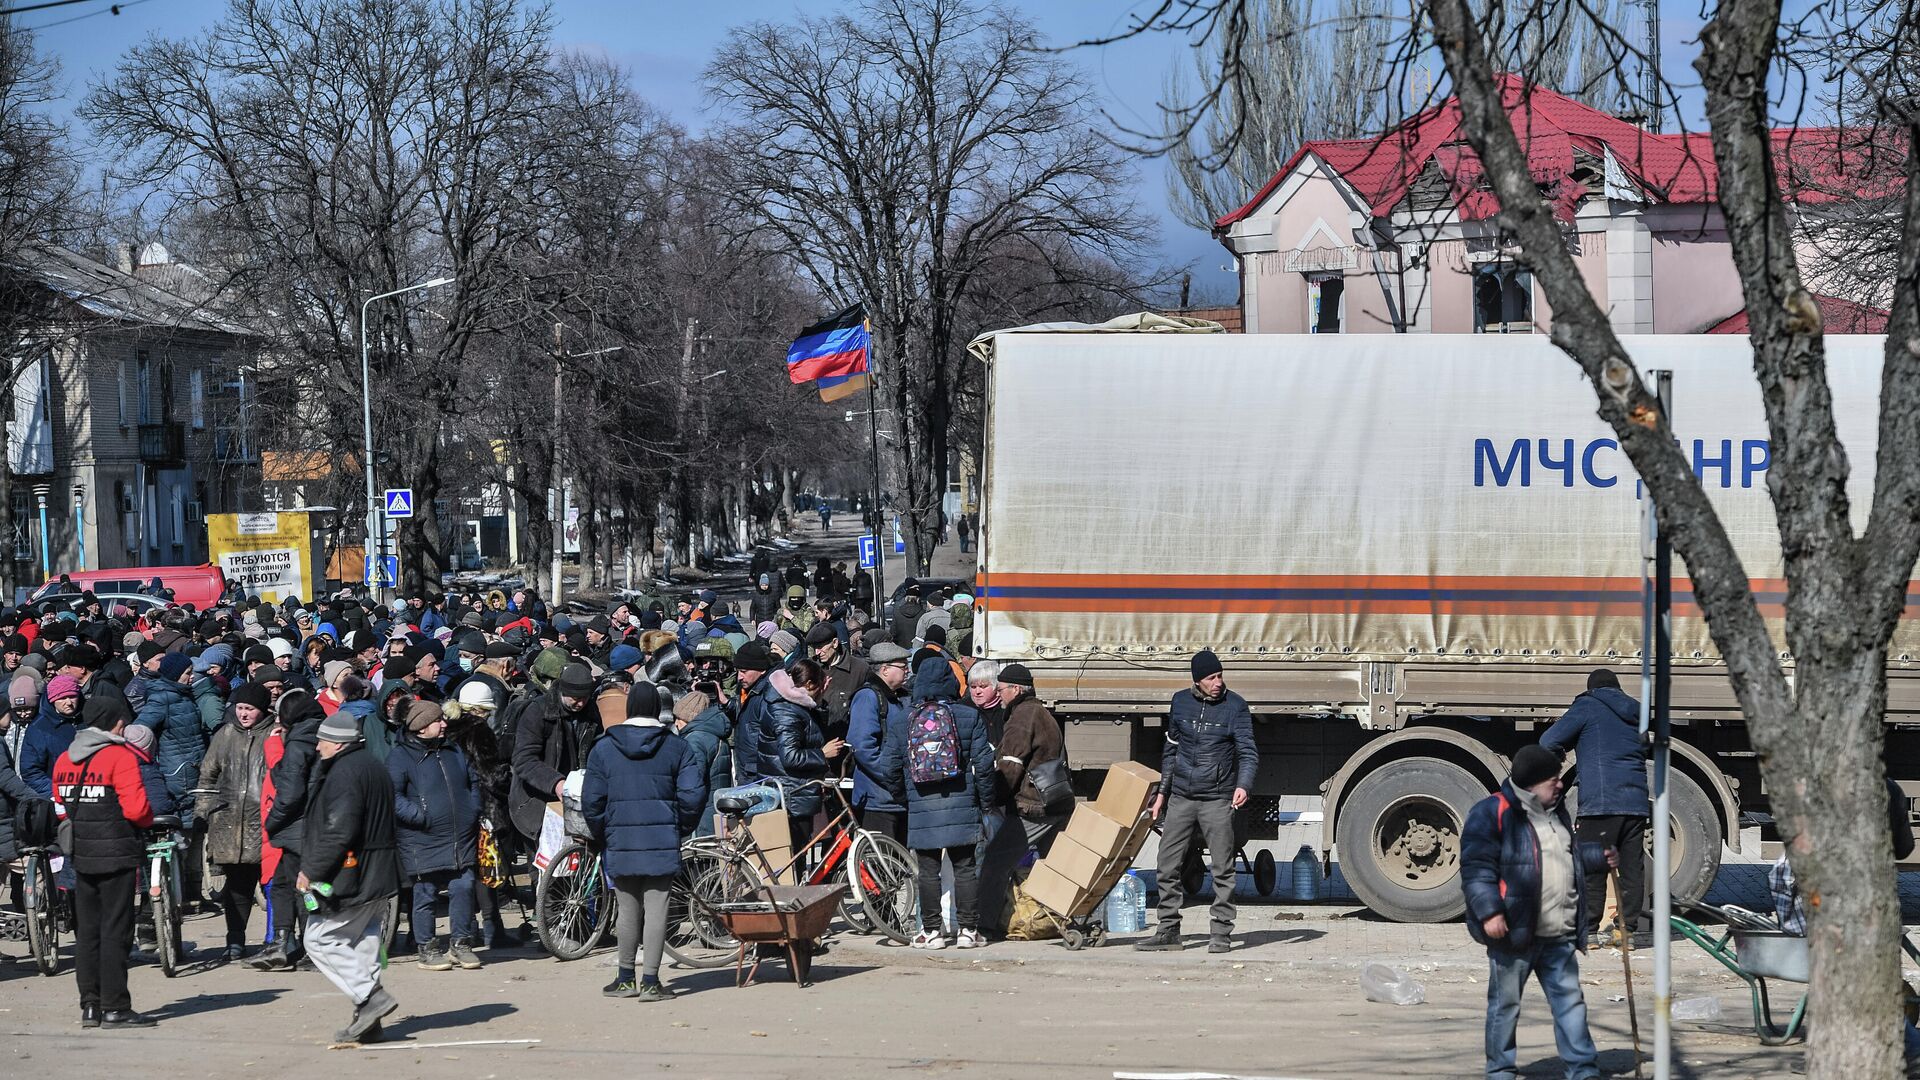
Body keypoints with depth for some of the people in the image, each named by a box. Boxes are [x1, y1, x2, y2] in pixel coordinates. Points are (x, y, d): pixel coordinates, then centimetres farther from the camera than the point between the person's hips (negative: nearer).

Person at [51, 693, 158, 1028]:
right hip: (117, 854, -6)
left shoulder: (64, 759, 10)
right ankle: (115, 1009, -2)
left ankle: (90, 1006, 14)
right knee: (115, 931, -3)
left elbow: (61, 809, 14)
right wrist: (148, 819, 3)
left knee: (86, 932, 11)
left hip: (81, 856, 6)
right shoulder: (120, 757, -11)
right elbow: (136, 809, -17)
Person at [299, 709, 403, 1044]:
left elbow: (338, 831, -23)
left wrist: (311, 871, -16)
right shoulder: (374, 767, 17)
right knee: (364, 943, 11)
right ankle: (368, 1020, 10)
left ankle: (371, 997, -12)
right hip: (378, 877, 10)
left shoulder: (344, 772, -15)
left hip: (349, 876, -10)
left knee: (321, 940, -3)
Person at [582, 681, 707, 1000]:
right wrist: (681, 829, 11)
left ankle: (626, 979, 20)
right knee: (656, 908, 0)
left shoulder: (604, 749, 1)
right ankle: (650, 982, -2)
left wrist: (601, 836, 14)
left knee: (627, 909, 11)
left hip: (620, 842, 1)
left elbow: (591, 801, 0)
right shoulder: (677, 748, 0)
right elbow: (693, 794, -4)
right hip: (663, 841, -1)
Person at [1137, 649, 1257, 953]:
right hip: (1181, 798, 4)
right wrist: (1162, 792, 15)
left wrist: (1243, 785, -24)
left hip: (1217, 800, -4)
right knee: (1168, 866, 3)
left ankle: (1221, 933, 1)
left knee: (1222, 869, -4)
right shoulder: (1181, 702, 8)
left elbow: (1248, 753, -6)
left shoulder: (1235, 706, -3)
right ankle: (1168, 931, 10)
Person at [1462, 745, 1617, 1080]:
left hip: (1558, 936, 7)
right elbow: (1476, 868, -15)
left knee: (1570, 1001, 5)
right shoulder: (1493, 812, -10)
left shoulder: (1555, 813, 17)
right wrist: (1489, 912, -23)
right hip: (1514, 929, -7)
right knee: (1506, 1003, 3)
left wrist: (1599, 857, 19)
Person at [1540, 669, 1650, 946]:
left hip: (1600, 802, -5)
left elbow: (1548, 743, -4)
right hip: (1637, 802, 5)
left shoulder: (1587, 707, 3)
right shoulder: (1635, 713, 20)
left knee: (1591, 869, -2)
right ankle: (1628, 928, 7)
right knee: (1632, 868, 7)